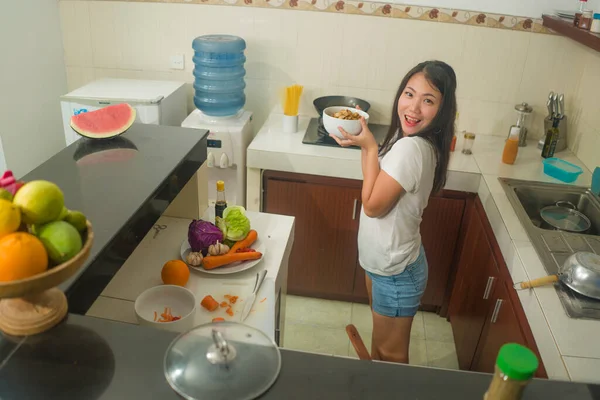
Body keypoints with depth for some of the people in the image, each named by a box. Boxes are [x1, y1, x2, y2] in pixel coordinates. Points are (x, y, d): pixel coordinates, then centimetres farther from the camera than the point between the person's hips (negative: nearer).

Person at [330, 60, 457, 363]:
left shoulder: (410, 148, -32)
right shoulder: (413, 140, -4)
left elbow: (372, 205, -25)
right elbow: (380, 188, 6)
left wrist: (370, 148, -22)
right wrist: (364, 144, -6)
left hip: (395, 272, -10)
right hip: (385, 260, 10)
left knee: (392, 355, 15)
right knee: (381, 336, 32)